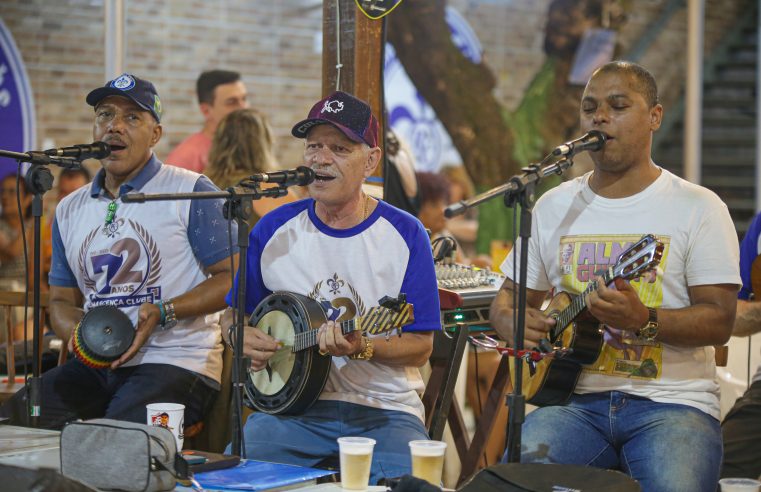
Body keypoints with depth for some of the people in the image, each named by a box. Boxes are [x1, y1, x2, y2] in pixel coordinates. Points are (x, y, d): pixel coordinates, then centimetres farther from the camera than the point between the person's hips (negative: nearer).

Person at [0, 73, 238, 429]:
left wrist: (164, 313, -18)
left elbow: (233, 278, -6)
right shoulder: (70, 210, 17)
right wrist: (78, 334, -2)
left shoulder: (191, 193, -2)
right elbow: (62, 300, 22)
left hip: (176, 361, -6)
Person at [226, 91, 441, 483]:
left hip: (384, 409, -2)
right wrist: (242, 338, -6)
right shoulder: (273, 230, 6)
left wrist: (361, 348, -20)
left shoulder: (404, 235, 0)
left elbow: (421, 346, -1)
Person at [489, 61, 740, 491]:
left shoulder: (699, 208, 2)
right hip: (576, 400, 2)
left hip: (672, 402, -2)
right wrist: (513, 322, -5)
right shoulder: (554, 207, 14)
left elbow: (720, 321, -5)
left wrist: (644, 321, -24)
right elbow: (510, 296, 20)